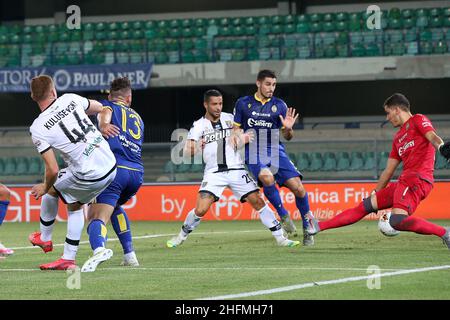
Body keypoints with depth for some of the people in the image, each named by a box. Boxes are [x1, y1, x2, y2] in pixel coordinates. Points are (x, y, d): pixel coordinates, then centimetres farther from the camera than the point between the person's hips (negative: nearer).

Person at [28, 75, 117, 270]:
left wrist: (45, 187, 7)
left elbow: (53, 170, -12)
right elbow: (99, 108, 21)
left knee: (50, 190, 22)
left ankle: (44, 238, 40)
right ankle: (69, 258, 21)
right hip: (111, 165, 6)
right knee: (74, 206, 23)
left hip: (89, 176, -5)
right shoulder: (70, 99, 2)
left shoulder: (38, 128, -12)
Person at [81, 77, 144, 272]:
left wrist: (103, 125, -33)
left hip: (115, 168, -6)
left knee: (97, 217, -14)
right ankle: (129, 255, 26)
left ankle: (99, 249, -46)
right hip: (138, 173, 6)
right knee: (115, 206, 33)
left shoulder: (108, 106, 16)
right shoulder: (137, 118, 31)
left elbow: (105, 113, -10)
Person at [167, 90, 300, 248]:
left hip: (236, 170, 2)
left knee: (258, 201, -6)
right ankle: (181, 236, 11)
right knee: (200, 210, -14)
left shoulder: (230, 119, 8)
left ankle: (280, 237, 0)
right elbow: (187, 151, -10)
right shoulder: (199, 125, 0)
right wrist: (196, 147, -31)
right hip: (214, 173, -2)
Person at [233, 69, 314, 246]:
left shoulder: (279, 105, 8)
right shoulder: (243, 103, 6)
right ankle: (284, 216, -16)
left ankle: (307, 230, 5)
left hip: (276, 151, 2)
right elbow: (236, 129, 15)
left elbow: (287, 136, 11)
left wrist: (288, 129, -12)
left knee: (298, 188, -13)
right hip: (254, 153, -2)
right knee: (267, 177, -35)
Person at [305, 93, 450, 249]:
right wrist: (375, 194, 32)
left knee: (397, 220, -30)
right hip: (404, 181, 9)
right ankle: (320, 226, 14)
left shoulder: (418, 120, 4)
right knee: (366, 205, 10)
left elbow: (432, 137, -17)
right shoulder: (398, 137, 28)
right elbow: (388, 171, 32)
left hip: (417, 179, -9)